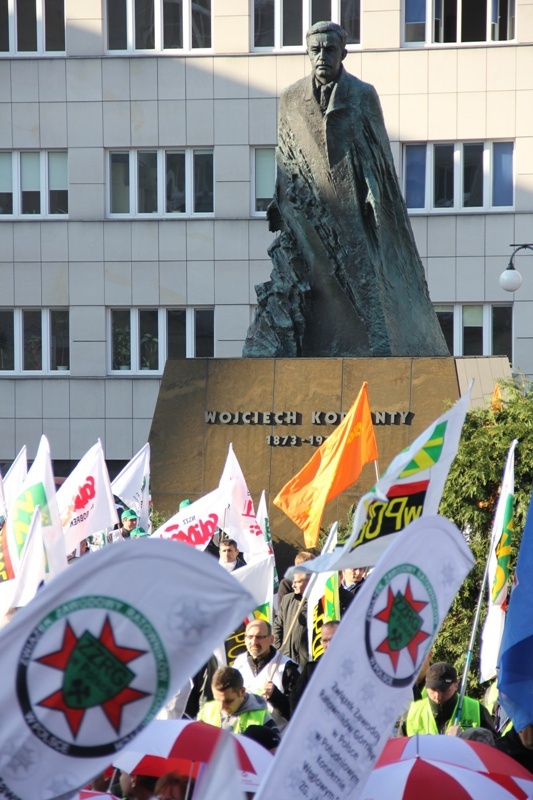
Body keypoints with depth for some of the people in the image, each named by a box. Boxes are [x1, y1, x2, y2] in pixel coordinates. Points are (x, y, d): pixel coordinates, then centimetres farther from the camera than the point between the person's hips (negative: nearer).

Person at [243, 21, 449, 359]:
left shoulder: (363, 95, 3)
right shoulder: (291, 99, 9)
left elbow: (379, 154, 2)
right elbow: (285, 159, 15)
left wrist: (373, 199, -10)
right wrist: (279, 205, 7)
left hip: (353, 214, -2)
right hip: (310, 219, 2)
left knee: (367, 290, -7)